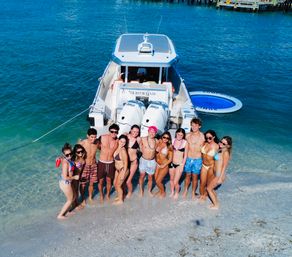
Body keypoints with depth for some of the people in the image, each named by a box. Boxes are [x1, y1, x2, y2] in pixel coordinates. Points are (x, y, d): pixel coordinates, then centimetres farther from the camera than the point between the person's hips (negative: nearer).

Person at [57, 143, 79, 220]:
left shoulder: (65, 158, -7)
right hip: (65, 183, -8)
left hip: (66, 182, 8)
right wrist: (74, 177, -16)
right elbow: (65, 177, -30)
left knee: (73, 196, 26)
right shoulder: (65, 163, -31)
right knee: (70, 200, 13)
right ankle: (60, 215, 26)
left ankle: (66, 211, 42)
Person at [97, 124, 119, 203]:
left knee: (109, 180, 16)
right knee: (101, 181, 10)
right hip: (102, 162, -1)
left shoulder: (117, 141, -9)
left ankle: (107, 195, 40)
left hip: (111, 163, 1)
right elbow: (98, 146, 3)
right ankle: (101, 195, 35)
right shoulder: (102, 137, -14)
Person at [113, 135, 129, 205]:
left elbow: (126, 163, -21)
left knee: (118, 185, 6)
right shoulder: (117, 148, -4)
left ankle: (120, 200, 27)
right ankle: (119, 196, 42)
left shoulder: (123, 150, -26)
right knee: (115, 183, 20)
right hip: (117, 169, 8)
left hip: (123, 170, -8)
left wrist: (123, 174, -19)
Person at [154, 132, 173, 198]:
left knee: (158, 181, -3)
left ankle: (163, 192, 24)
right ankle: (160, 190, 41)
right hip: (157, 164, 5)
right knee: (156, 180, 14)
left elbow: (170, 159, -13)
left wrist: (164, 165, -16)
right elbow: (156, 152, 10)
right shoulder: (159, 143, -4)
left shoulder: (169, 147, -15)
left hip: (164, 166, -5)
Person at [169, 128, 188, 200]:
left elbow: (185, 155, -6)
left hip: (179, 164, -4)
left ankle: (176, 193, 25)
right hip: (172, 163, 4)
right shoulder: (173, 140, -1)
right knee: (171, 179, 18)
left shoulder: (185, 143, -10)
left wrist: (182, 165, -8)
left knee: (175, 182, -4)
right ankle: (172, 192, 41)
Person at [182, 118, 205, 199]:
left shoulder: (202, 136, -9)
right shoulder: (188, 135, 0)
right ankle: (185, 191, 34)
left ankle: (193, 193, 25)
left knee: (195, 177, 8)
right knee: (188, 175, 15)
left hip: (197, 159, -2)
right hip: (188, 159, 3)